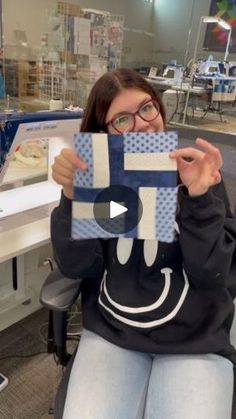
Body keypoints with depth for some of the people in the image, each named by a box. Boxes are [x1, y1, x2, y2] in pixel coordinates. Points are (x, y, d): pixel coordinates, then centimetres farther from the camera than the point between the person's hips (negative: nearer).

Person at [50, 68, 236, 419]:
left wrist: (199, 197, -26)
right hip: (110, 333, 1)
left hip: (195, 342, 0)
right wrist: (72, 197, -22)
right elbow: (77, 267, -7)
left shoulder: (198, 171, -5)